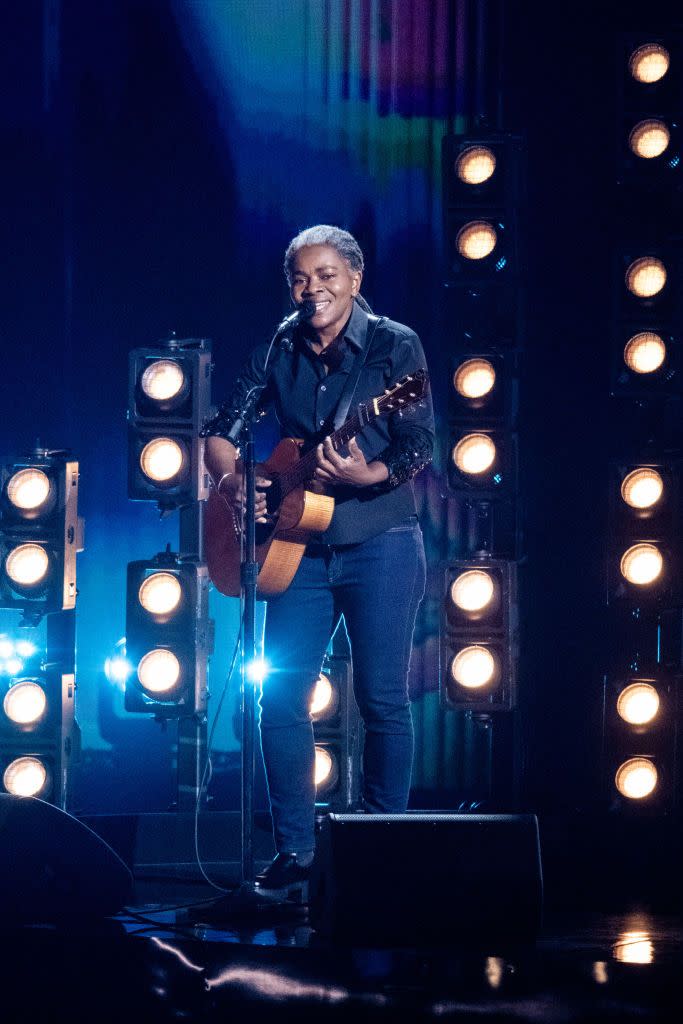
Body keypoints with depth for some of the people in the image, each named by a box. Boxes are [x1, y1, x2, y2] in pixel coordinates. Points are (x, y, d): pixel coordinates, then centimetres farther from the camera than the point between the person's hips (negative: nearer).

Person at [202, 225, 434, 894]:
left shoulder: (394, 345, -5)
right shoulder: (275, 356, 8)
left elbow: (420, 447, -12)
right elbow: (221, 430, 11)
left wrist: (367, 475, -31)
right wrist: (231, 481, -10)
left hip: (380, 543, -4)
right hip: (302, 546, 4)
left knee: (382, 698, -3)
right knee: (281, 695, -1)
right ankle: (294, 851, 7)